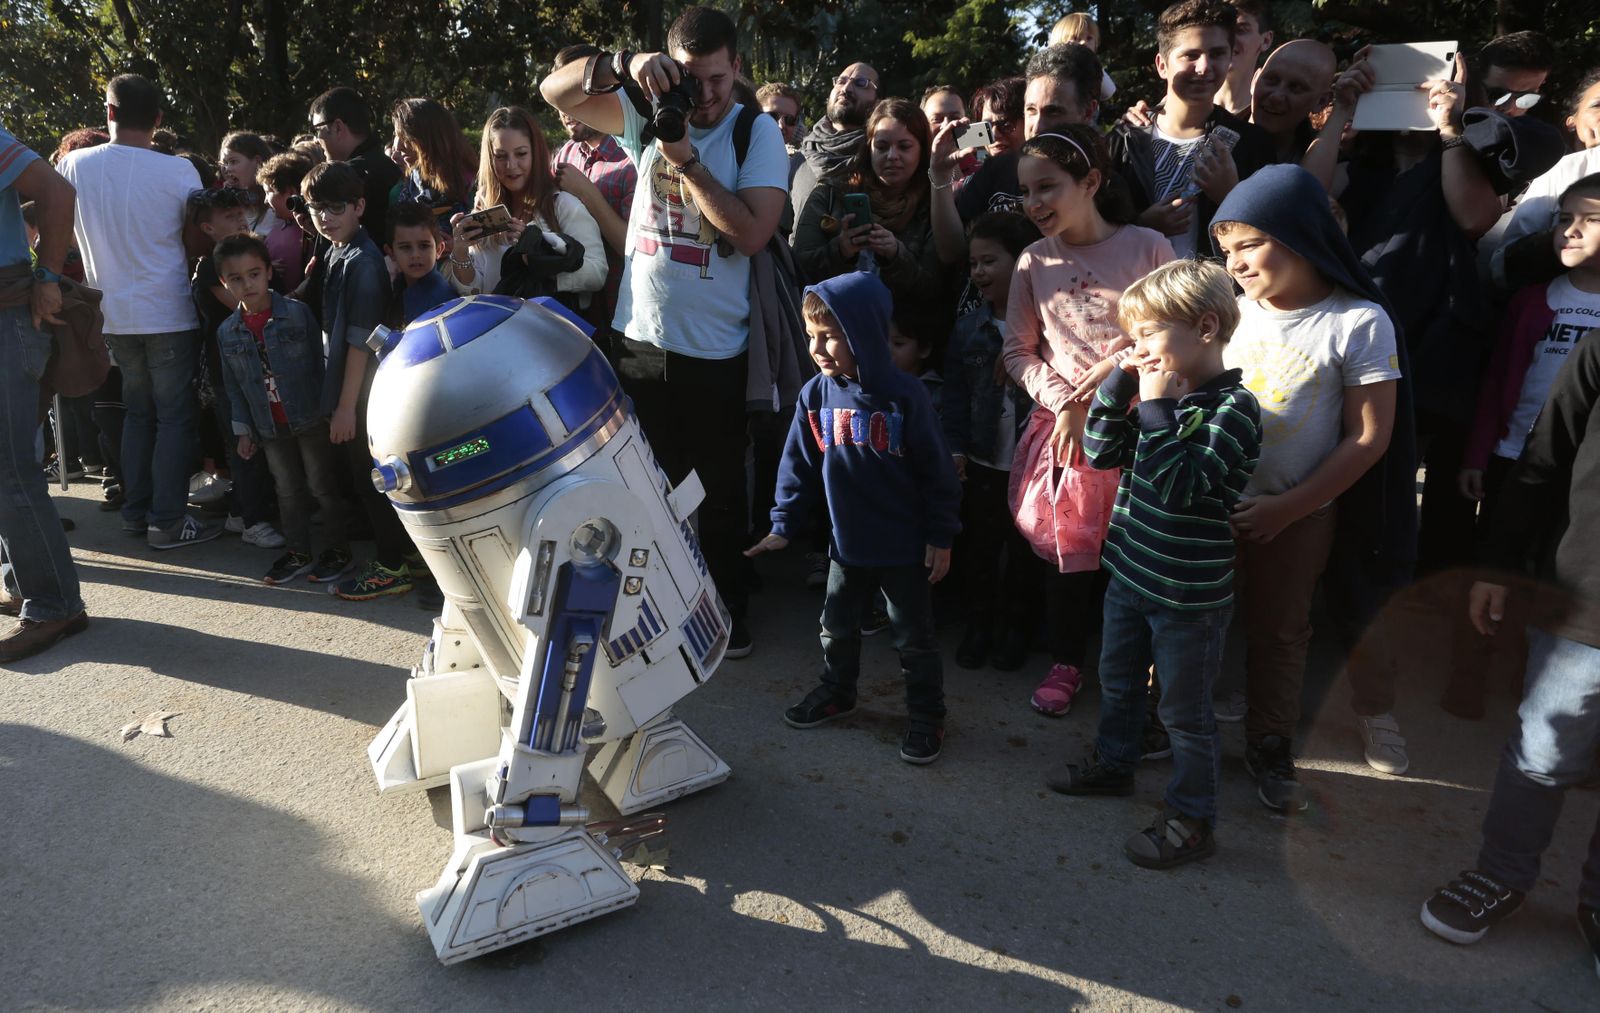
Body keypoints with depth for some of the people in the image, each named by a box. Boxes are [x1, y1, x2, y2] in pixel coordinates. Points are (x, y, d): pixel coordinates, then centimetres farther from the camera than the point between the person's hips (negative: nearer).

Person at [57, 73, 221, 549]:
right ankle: (167, 521, 2)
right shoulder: (178, 171, -12)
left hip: (114, 314, 4)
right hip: (168, 313, -4)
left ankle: (135, 511, 21)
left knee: (137, 411, 17)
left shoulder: (74, 165, 0)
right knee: (175, 415, 2)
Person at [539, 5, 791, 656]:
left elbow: (753, 235, -18)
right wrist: (624, 64, -17)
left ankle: (728, 612, 28)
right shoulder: (649, 114, 4)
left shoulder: (757, 133, -5)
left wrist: (685, 159, -18)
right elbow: (554, 92, -1)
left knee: (720, 493, 10)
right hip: (640, 340, 3)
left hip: (715, 351, -3)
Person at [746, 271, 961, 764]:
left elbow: (936, 470, -10)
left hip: (905, 545, -4)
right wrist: (784, 525, 3)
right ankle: (837, 691, 44)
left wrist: (941, 537, -8)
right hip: (847, 542, 5)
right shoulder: (816, 395, -3)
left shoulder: (903, 395, -16)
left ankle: (927, 715, 26)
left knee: (914, 636, 8)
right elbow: (799, 465, 5)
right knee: (837, 626, 20)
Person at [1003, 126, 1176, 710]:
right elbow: (1018, 352, 3)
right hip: (1064, 429, 2)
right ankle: (1066, 663, 27)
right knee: (1068, 551, 9)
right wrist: (1064, 404, -9)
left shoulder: (1147, 247, -6)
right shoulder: (1035, 262, 1)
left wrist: (1121, 361, -13)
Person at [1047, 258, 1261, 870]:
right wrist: (1119, 383, -7)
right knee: (1118, 680, 26)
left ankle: (1192, 820, 24)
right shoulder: (1165, 392, 3)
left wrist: (1157, 408, -26)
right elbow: (1101, 453, 3)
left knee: (1184, 711, 7)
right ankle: (1114, 763, 48)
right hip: (1131, 573, 8)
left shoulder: (1232, 408, -20)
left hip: (1189, 594, -8)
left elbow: (1179, 488, -28)